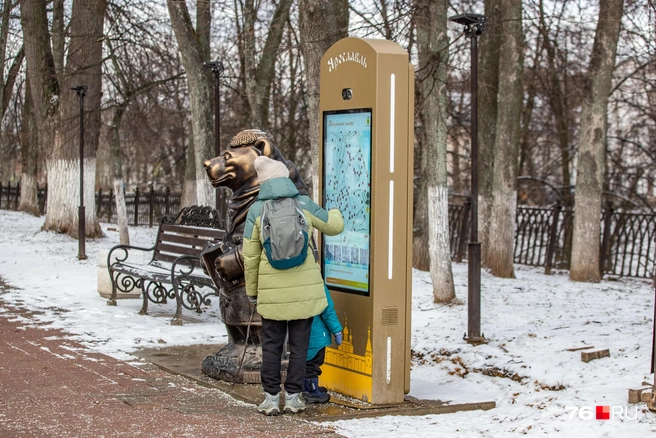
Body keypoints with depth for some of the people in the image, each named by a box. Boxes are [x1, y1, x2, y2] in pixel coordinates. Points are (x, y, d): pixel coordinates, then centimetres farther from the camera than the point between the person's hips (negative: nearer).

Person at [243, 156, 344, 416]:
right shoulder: (303, 205, -2)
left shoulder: (256, 210, -4)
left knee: (271, 344, 10)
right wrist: (335, 212, 35)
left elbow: (250, 255, -1)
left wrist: (252, 290, 10)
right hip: (305, 287, 1)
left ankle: (271, 398, 9)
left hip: (272, 289, -1)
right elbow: (334, 226, 10)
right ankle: (293, 396, 12)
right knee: (299, 343, 9)